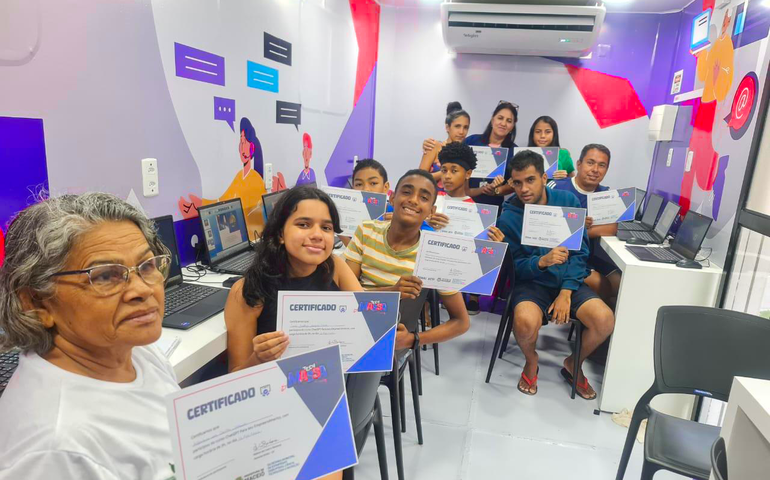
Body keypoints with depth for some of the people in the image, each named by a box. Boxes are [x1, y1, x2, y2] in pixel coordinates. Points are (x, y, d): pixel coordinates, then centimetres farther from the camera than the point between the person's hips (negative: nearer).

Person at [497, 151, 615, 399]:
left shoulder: (567, 200, -5)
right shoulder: (508, 218, -10)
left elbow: (580, 251, -3)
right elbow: (515, 267, -5)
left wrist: (566, 292, -14)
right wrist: (542, 261, -26)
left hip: (568, 281, 3)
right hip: (531, 283, -2)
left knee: (605, 320, -21)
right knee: (526, 322, -34)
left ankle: (574, 363, 13)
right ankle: (531, 361, 5)